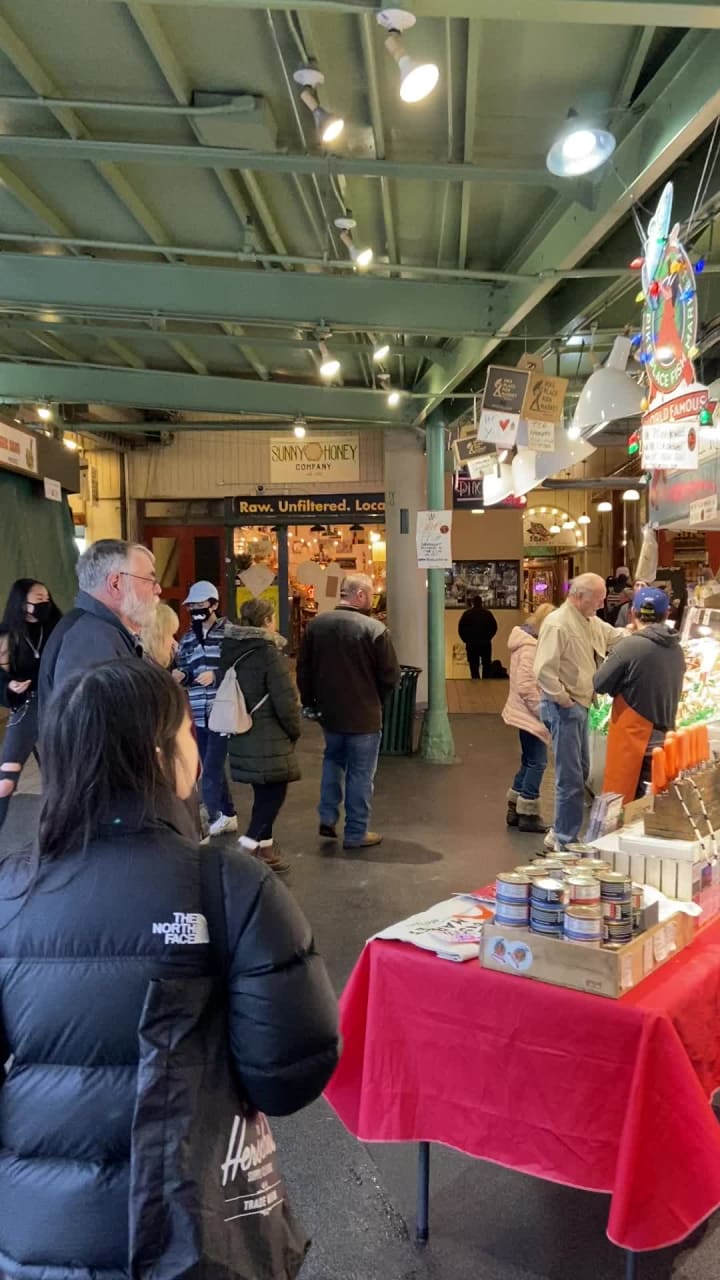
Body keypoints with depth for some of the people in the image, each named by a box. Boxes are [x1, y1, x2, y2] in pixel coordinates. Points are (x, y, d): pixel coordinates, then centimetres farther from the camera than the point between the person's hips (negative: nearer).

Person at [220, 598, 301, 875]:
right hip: (269, 738, -8)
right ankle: (248, 847, -7)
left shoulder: (228, 651, 5)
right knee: (273, 793, 1)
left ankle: (264, 848, 23)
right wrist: (294, 730, -1)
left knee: (263, 793, 17)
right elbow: (285, 700, -16)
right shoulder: (269, 653, -17)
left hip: (240, 735, 8)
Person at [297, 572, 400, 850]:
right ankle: (356, 833, 15)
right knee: (360, 773, 7)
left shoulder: (316, 624, -1)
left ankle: (327, 818, 21)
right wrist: (376, 699, 6)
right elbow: (390, 675, -14)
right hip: (363, 714, -5)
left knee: (333, 759, 27)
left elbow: (303, 669, 5)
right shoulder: (374, 628, -17)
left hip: (328, 710, 5)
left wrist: (310, 702, 17)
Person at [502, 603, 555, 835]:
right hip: (531, 714, -10)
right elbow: (526, 686, -23)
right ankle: (527, 815, 4)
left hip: (528, 713, 10)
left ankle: (515, 810, 24)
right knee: (537, 763, -3)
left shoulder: (530, 642, 13)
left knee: (529, 761, 17)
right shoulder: (530, 647, -19)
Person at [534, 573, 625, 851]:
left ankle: (559, 832, 31)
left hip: (580, 706, 10)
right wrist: (565, 701, -18)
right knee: (571, 779, -5)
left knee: (580, 772, 19)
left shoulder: (591, 622, 11)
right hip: (563, 708, -10)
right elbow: (544, 671, -25)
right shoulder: (558, 624, -19)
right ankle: (565, 842, 7)